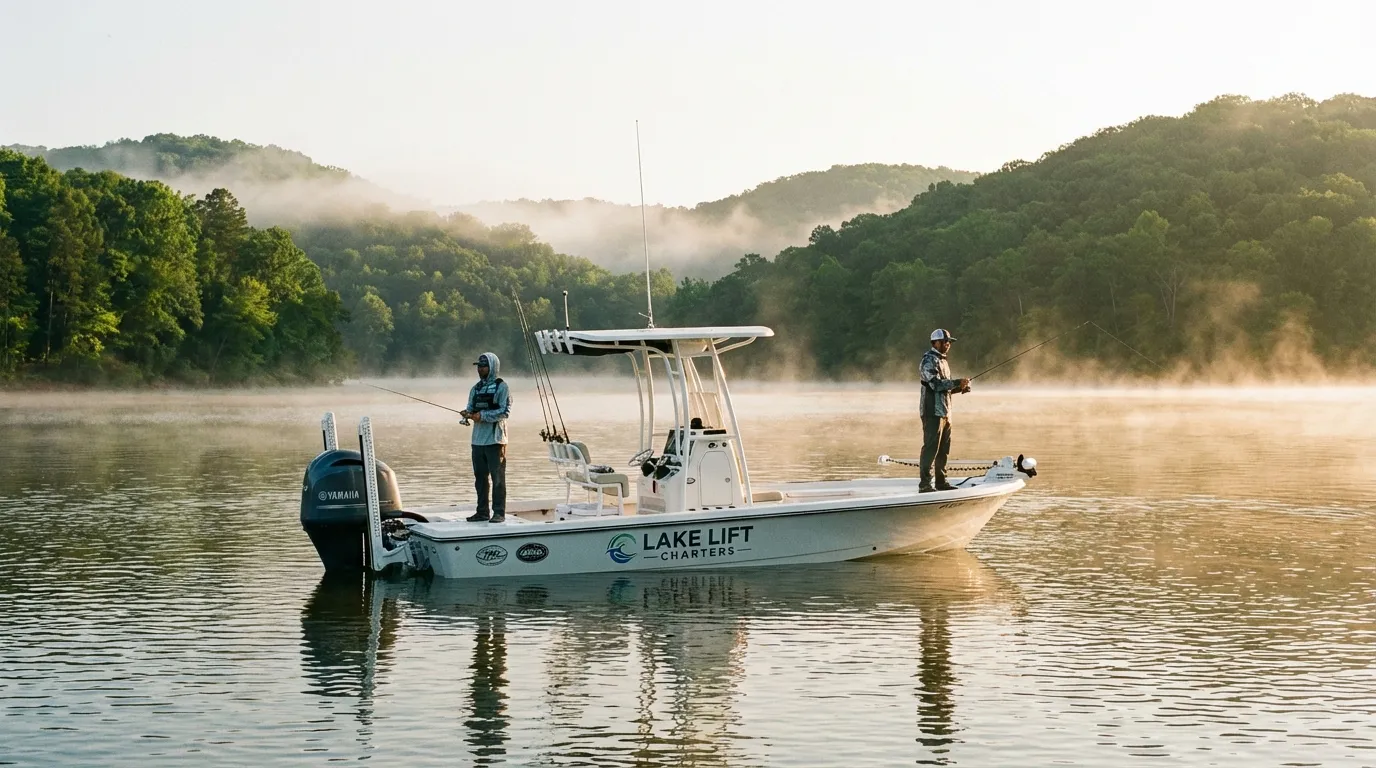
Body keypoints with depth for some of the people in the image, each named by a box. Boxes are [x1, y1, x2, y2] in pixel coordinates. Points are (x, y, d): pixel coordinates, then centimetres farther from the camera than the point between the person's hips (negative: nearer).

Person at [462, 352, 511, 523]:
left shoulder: (501, 387, -4)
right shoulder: (476, 389, 16)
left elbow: (505, 411, -12)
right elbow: (471, 408, 17)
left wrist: (482, 416, -19)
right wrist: (467, 413, -7)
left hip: (495, 439, -7)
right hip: (478, 439, 7)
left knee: (497, 477, -4)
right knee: (480, 477, 10)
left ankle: (499, 513, -2)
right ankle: (482, 512, 16)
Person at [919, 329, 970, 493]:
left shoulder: (942, 360, 21)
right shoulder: (929, 360, -10)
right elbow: (936, 384, -21)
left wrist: (960, 388, 8)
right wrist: (957, 382, -20)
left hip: (945, 412, 10)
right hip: (933, 411, -10)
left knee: (944, 449, 12)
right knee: (931, 447, -11)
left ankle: (941, 482, 18)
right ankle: (925, 484, -11)